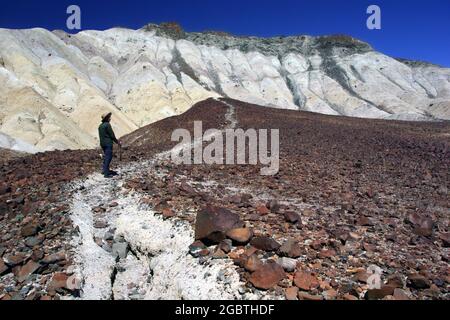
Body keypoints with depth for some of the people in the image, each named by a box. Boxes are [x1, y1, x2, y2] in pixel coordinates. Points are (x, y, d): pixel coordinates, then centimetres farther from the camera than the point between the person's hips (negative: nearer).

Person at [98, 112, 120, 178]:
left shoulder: (100, 126, 12)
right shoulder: (107, 125, -14)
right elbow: (112, 135, -14)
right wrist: (117, 142, -2)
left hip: (102, 143, 9)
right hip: (108, 143, -9)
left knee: (106, 156, 21)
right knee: (108, 157, -6)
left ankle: (105, 170, 29)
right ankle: (106, 173, -7)